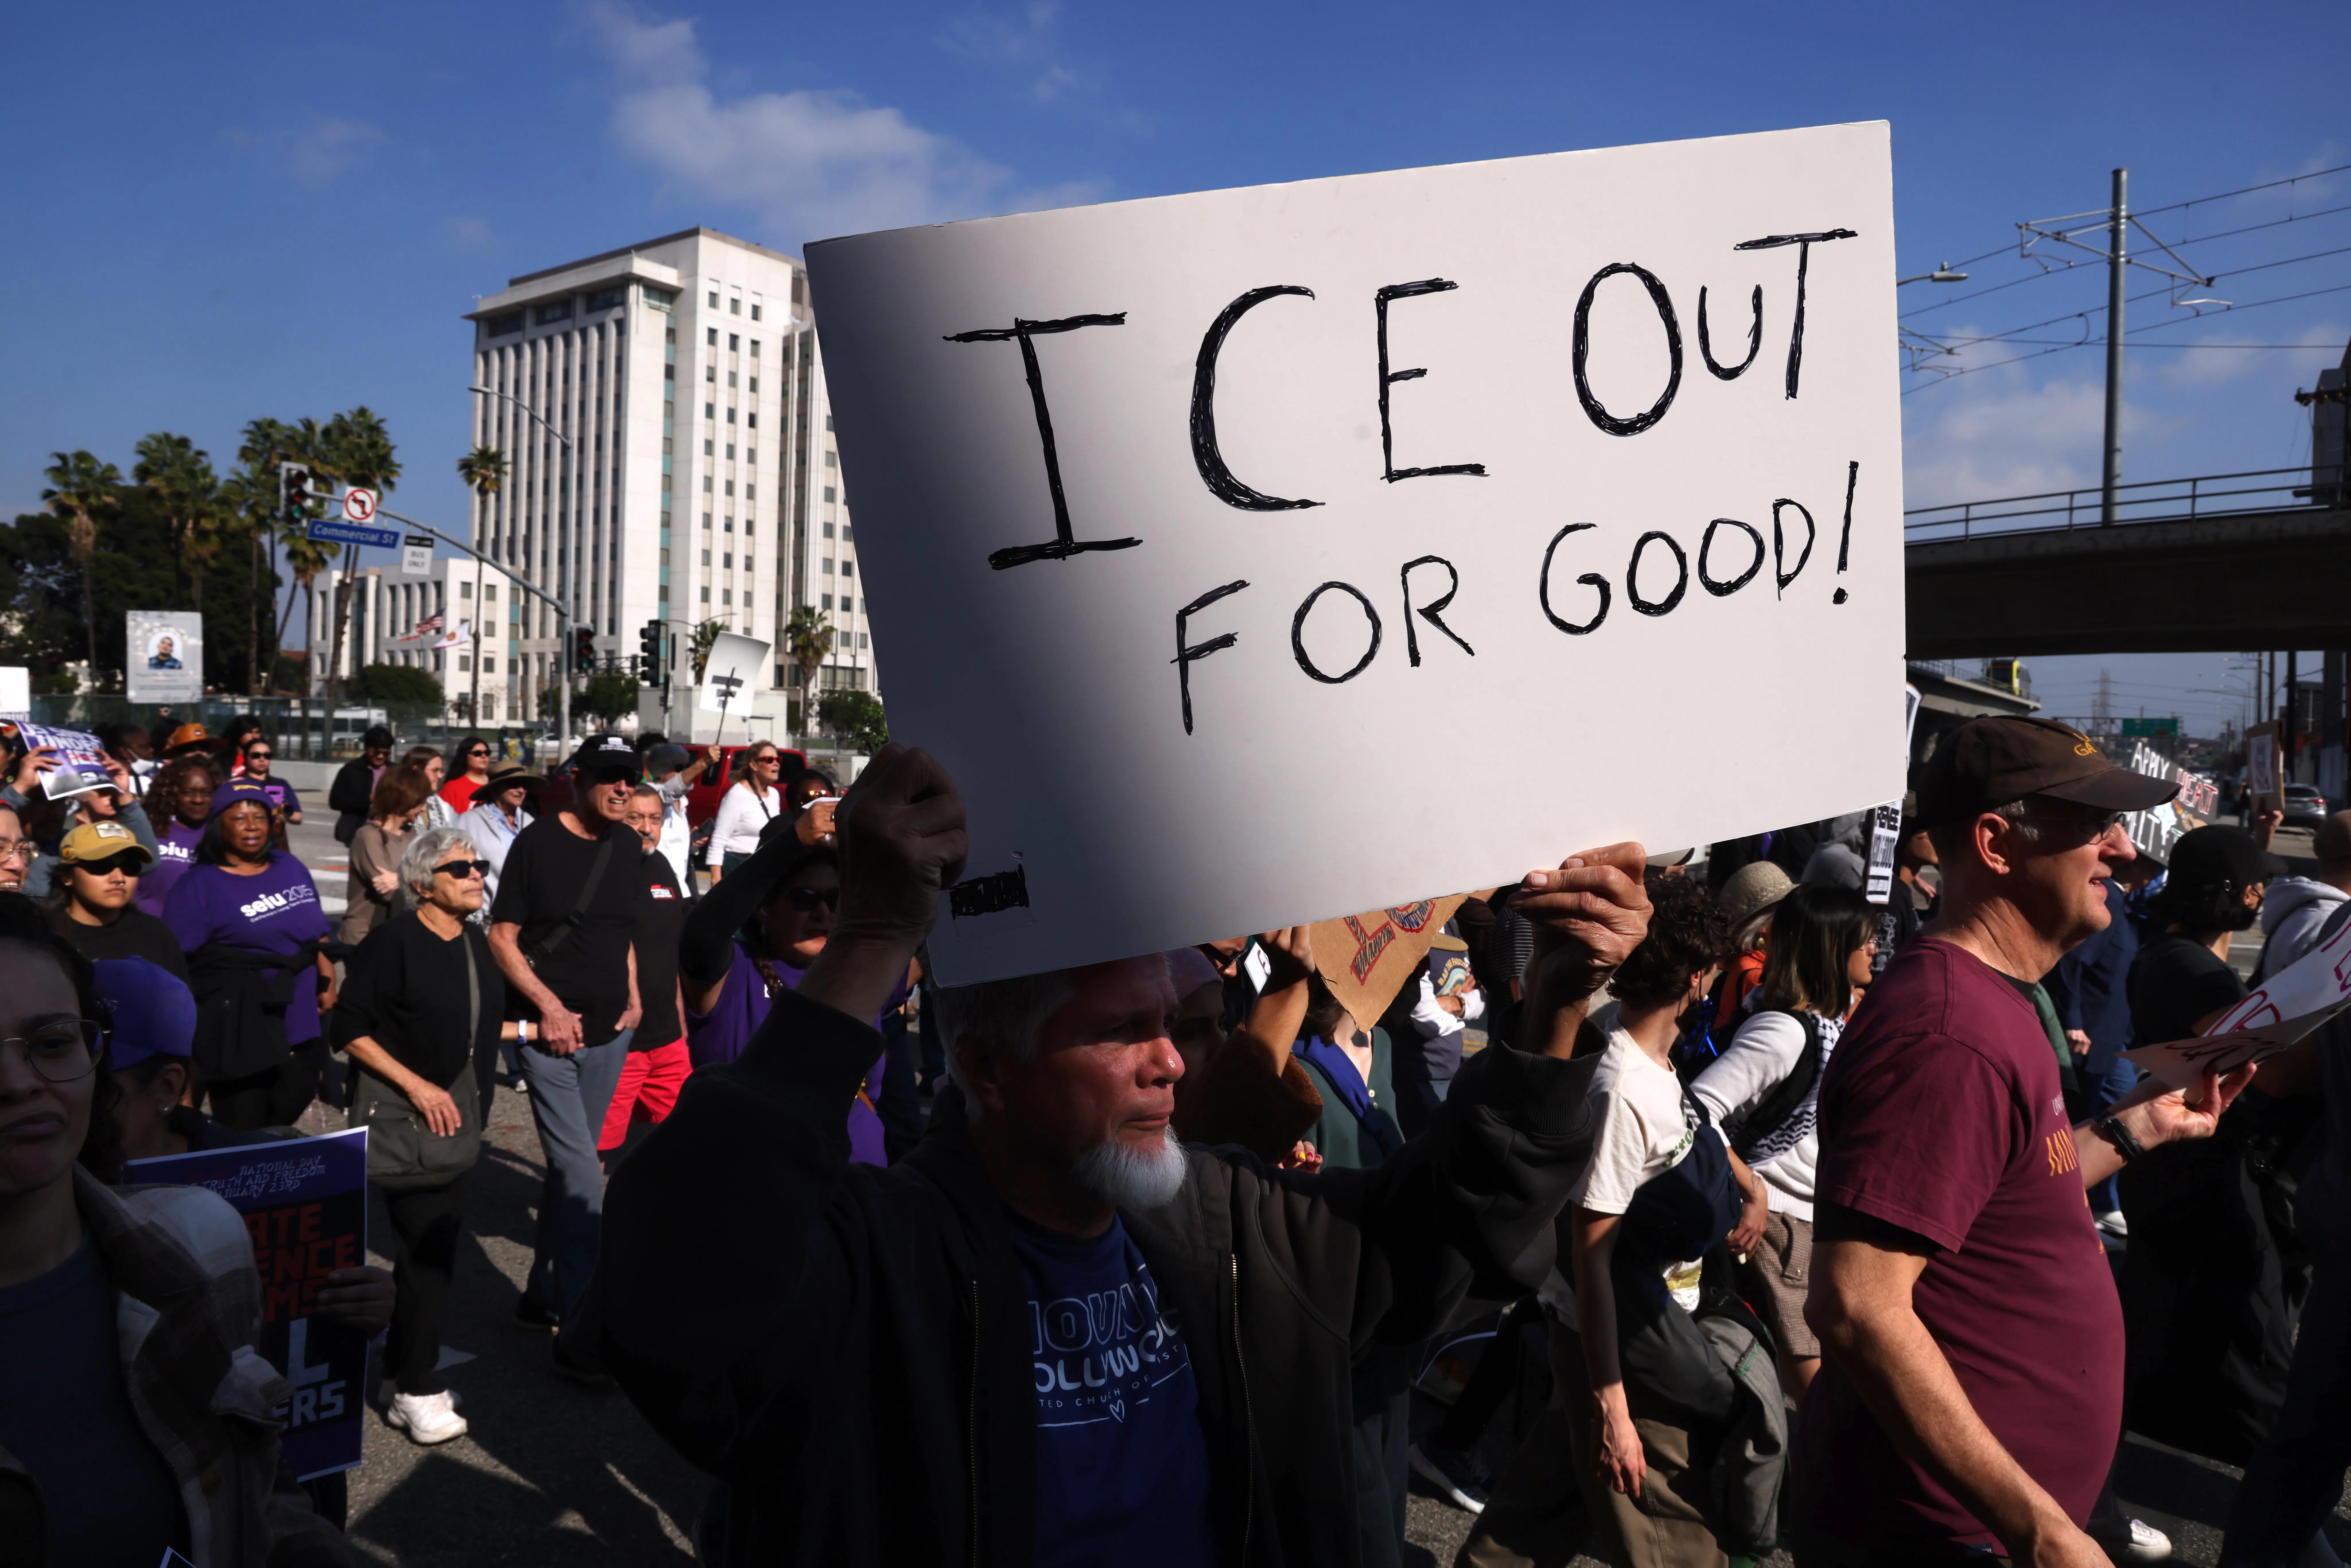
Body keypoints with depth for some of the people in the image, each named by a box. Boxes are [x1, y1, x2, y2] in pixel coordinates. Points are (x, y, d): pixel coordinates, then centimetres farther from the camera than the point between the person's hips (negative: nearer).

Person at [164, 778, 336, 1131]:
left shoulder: (291, 868, 11)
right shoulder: (199, 884, -7)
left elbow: (317, 933, 17)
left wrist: (328, 983, 7)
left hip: (301, 1023, 6)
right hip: (239, 1032, -5)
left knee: (290, 1114, 15)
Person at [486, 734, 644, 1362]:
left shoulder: (625, 845, 8)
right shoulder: (538, 843, -8)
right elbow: (502, 936, -7)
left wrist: (634, 997, 8)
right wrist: (549, 1006, -14)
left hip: (609, 1034, 6)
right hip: (548, 1031, -6)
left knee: (569, 1169, 15)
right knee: (583, 1178, -11)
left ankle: (542, 1297, 30)